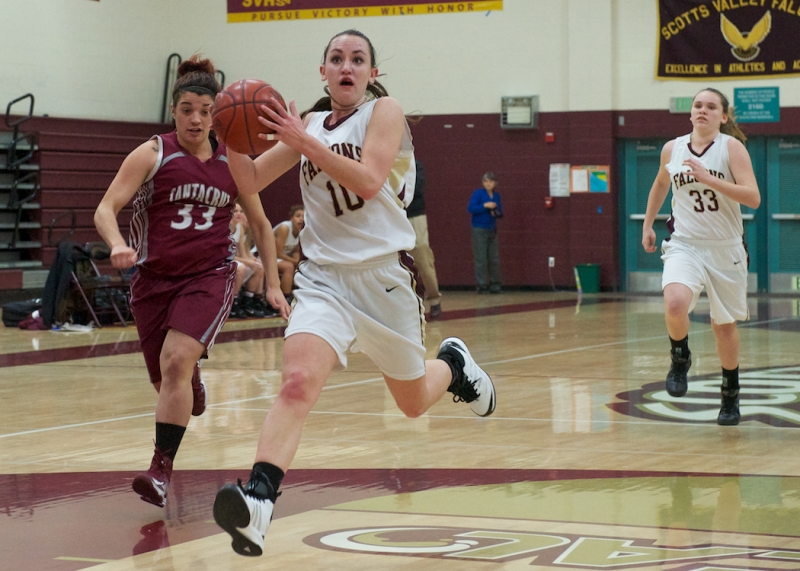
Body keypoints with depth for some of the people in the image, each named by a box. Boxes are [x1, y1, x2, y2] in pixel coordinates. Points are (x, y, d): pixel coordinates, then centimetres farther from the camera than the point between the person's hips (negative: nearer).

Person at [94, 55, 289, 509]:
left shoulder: (233, 162, 2)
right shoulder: (152, 155, -6)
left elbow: (261, 224, 15)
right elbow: (106, 208, -12)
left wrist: (273, 283, 11)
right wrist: (118, 245, -33)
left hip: (210, 275, -1)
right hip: (154, 278, 1)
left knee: (176, 360, -24)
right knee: (166, 381, 10)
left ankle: (161, 470, -21)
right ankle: (193, 383, 51)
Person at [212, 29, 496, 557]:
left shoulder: (385, 112, -3)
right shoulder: (311, 124, 10)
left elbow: (368, 181, -19)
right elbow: (250, 183, 9)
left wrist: (304, 143, -24)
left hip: (384, 273, -2)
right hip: (324, 276, 2)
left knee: (414, 401, 16)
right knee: (297, 382, -25)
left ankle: (453, 364, 51)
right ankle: (258, 503, -36)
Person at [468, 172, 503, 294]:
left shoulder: (496, 195, 10)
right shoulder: (478, 193, -7)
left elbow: (500, 212, 17)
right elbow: (470, 208, -15)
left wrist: (497, 213, -6)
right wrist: (485, 206, -23)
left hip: (492, 229, 6)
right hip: (479, 229, -6)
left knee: (494, 259, 7)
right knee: (481, 259, -4)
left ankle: (495, 286, 14)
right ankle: (482, 286, 0)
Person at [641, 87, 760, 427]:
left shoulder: (731, 147, -8)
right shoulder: (672, 149, 3)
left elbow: (753, 198, -19)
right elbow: (660, 185, 25)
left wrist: (708, 178, -26)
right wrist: (647, 225, 25)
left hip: (725, 249, -1)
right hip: (684, 244, 1)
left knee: (724, 325, 11)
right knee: (675, 303, -28)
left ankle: (731, 395, 33)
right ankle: (680, 358, 2)